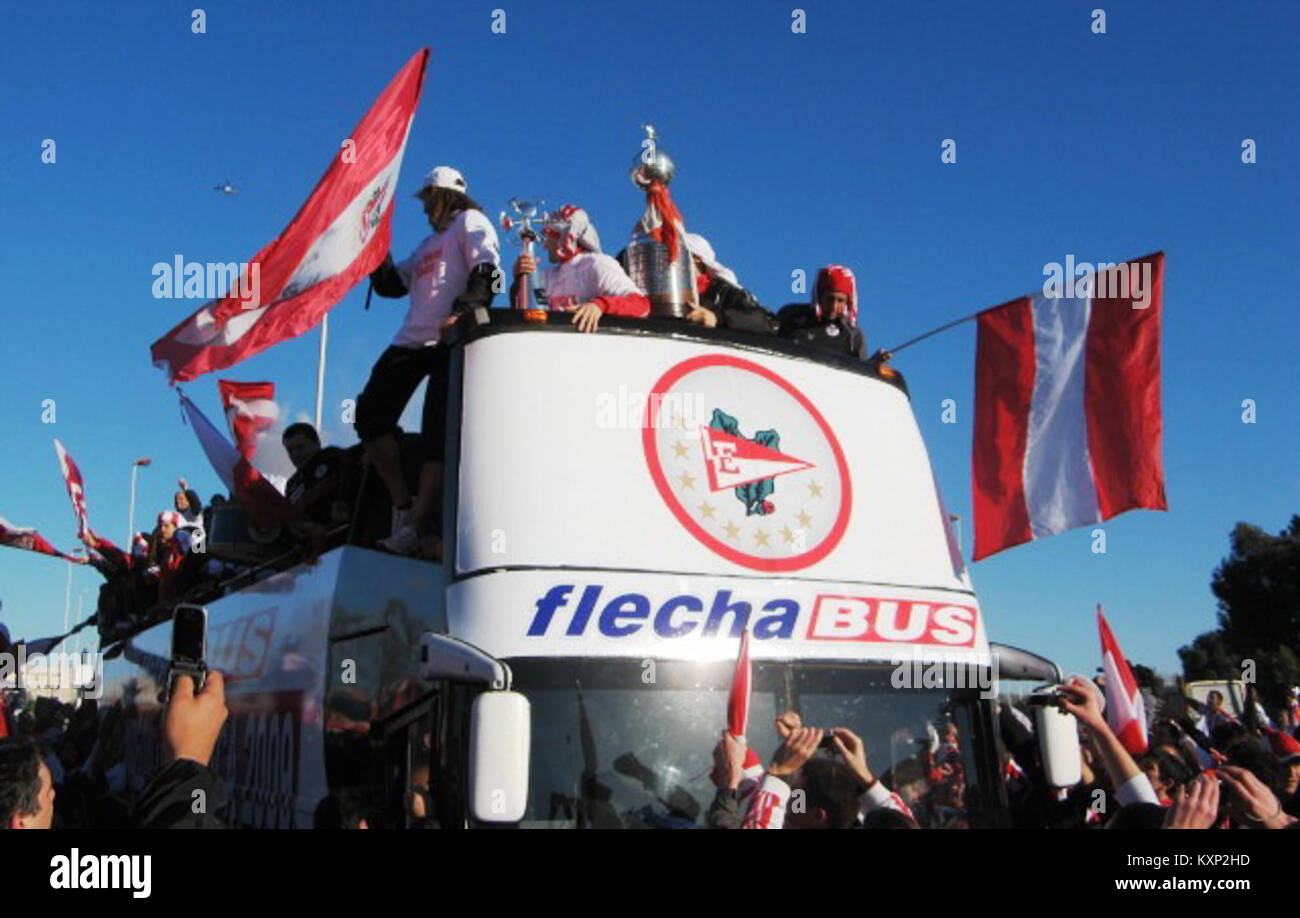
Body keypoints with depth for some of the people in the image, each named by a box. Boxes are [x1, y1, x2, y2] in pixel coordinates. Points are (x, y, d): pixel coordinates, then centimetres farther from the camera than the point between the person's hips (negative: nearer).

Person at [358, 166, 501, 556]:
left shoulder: (470, 222, 11)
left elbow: (488, 274, -7)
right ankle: (403, 504, 1)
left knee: (438, 429, -15)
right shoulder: (428, 245, 33)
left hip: (450, 341, -8)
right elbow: (391, 285, 26)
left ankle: (415, 526, -19)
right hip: (412, 341, 8)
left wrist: (462, 311, -22)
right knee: (370, 412, -4)